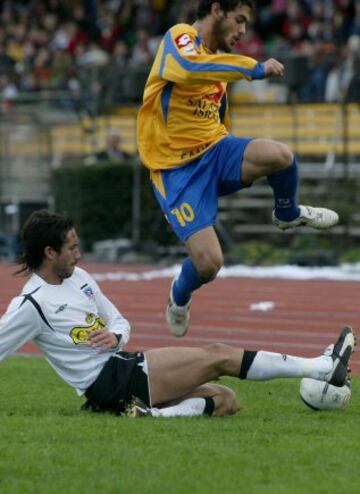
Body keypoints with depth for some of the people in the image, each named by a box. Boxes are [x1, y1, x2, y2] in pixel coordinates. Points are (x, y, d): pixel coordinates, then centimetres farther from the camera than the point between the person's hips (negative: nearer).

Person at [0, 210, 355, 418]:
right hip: (107, 381, -10)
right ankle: (322, 368, -18)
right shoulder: (30, 305, -12)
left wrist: (115, 335, -4)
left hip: (123, 364, 10)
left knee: (225, 400, 0)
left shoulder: (78, 277, 13)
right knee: (217, 356, -14)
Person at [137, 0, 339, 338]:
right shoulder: (180, 37, -12)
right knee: (208, 263, -19)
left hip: (215, 151, 6)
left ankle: (287, 215, 8)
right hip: (177, 168, -6)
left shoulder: (219, 57, 14)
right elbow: (189, 68, -38)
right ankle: (180, 297, 19)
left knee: (281, 156, -26)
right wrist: (255, 69, -36)